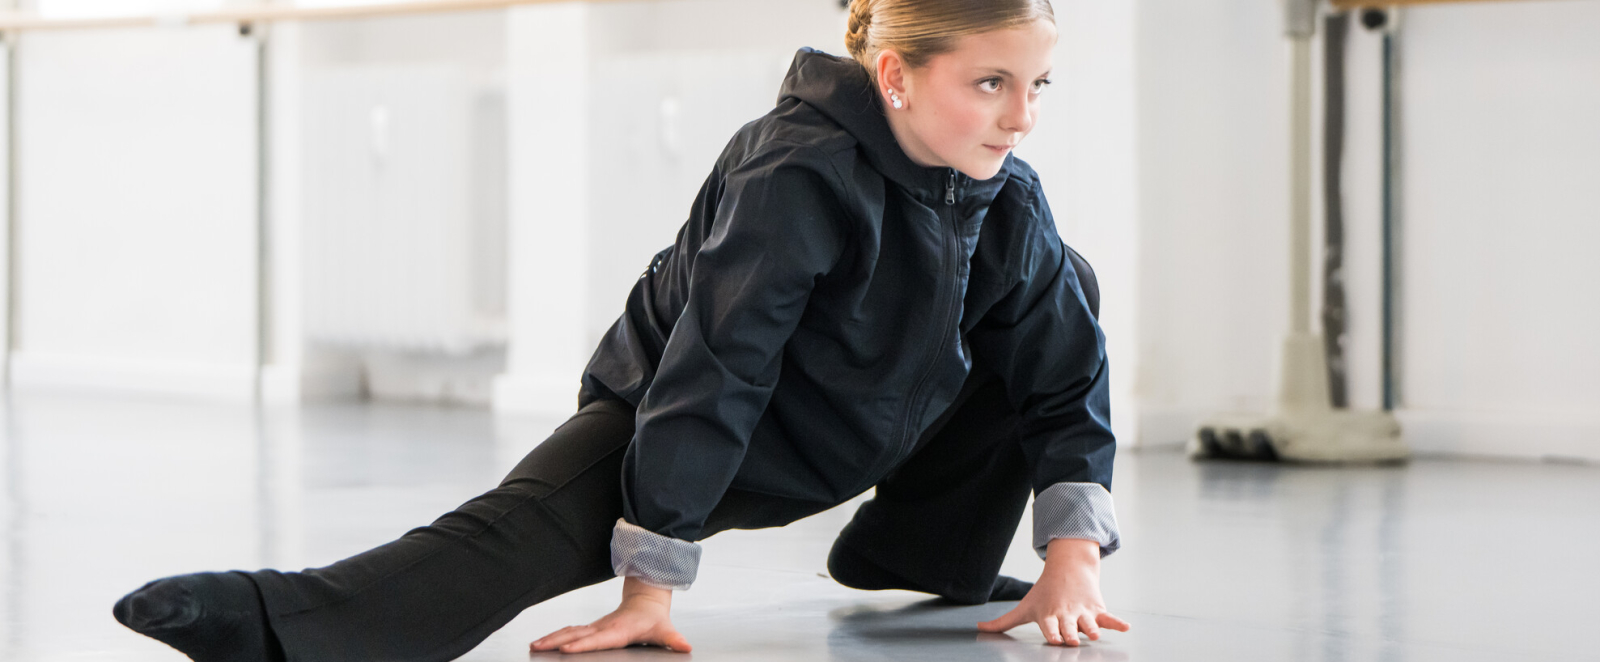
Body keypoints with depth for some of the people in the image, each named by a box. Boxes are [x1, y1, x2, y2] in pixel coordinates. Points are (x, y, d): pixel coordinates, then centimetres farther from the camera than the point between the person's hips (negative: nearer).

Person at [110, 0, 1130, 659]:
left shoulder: (1008, 202, -11)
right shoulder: (796, 177, -31)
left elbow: (1068, 376, -4)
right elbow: (711, 372, -34)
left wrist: (1074, 563, -15)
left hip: (850, 440, 7)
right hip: (672, 420, -7)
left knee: (1068, 291, 3)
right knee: (523, 531, -34)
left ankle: (916, 553, 11)